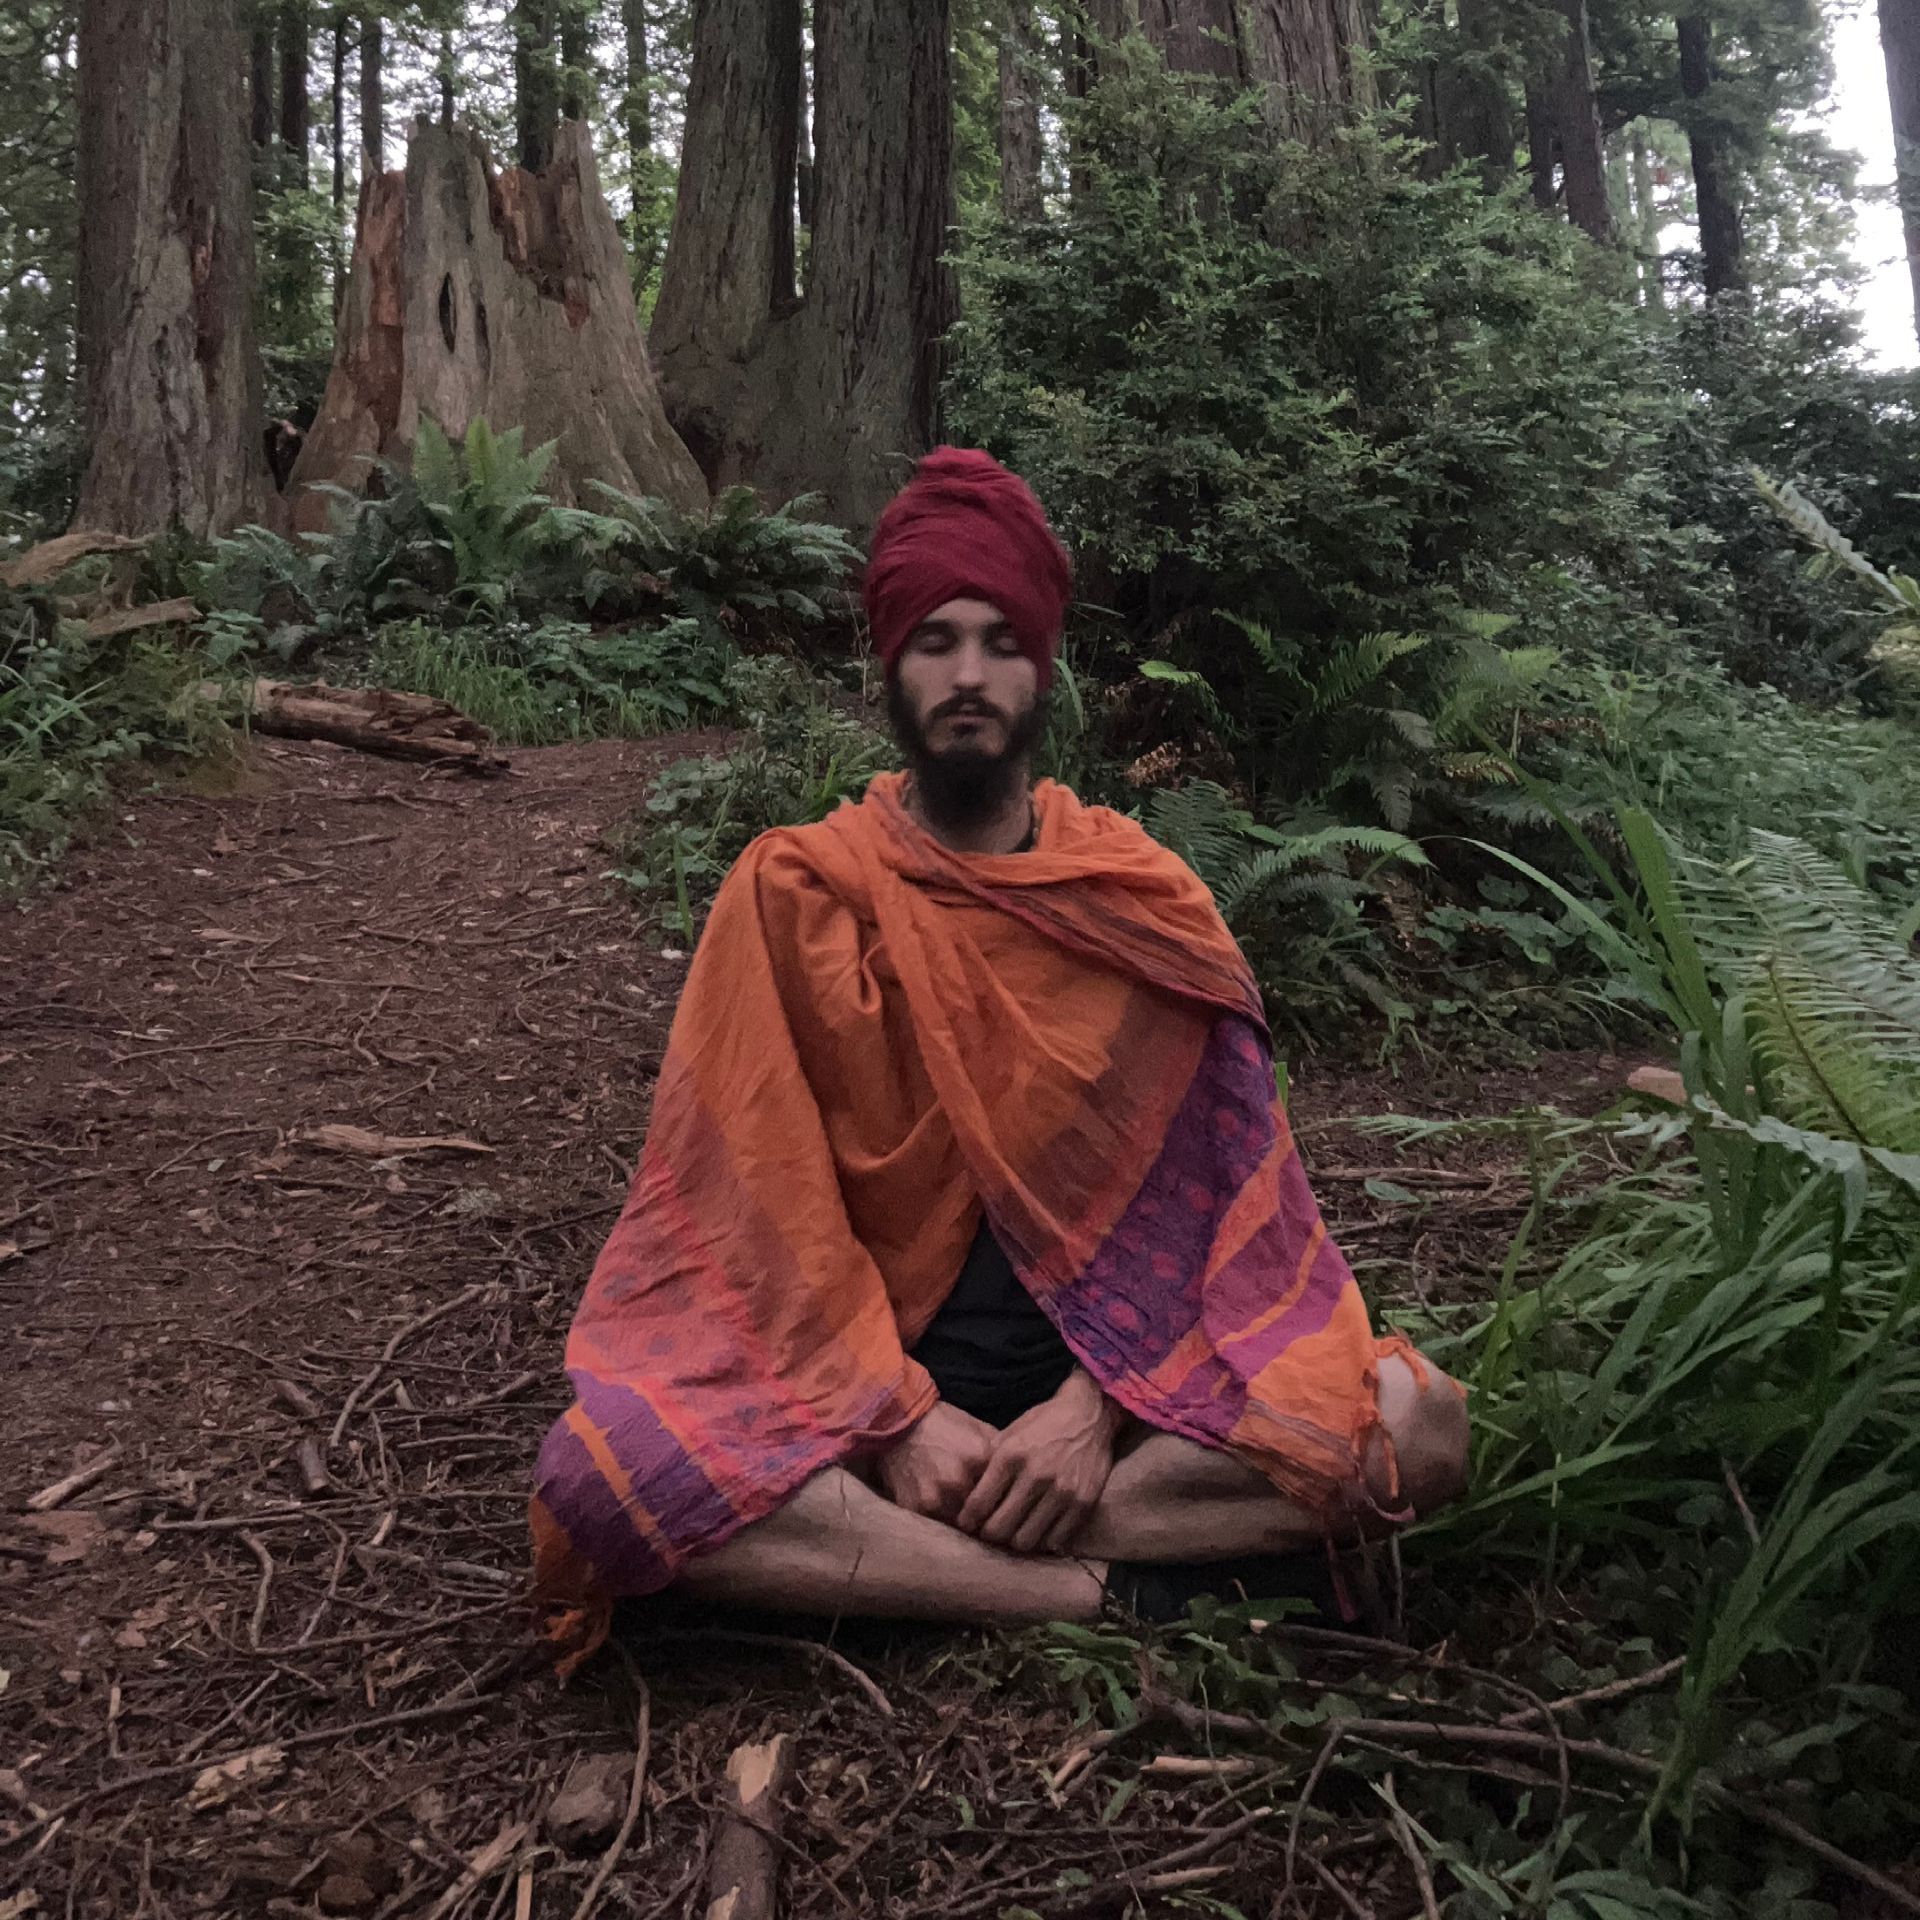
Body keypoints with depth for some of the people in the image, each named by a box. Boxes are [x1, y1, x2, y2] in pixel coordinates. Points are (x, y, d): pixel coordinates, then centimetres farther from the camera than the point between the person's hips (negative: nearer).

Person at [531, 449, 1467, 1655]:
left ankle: (872, 1537, -20)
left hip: (1107, 1363, 2)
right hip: (857, 1377, -1)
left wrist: (1092, 1406, -16)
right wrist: (902, 1420, -18)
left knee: (1422, 1424, -21)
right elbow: (769, 1199, -7)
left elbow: (1190, 1186, -2)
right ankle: (1099, 1591, -20)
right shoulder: (794, 893, -3)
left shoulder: (1146, 900, 2)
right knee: (602, 1478, -30)